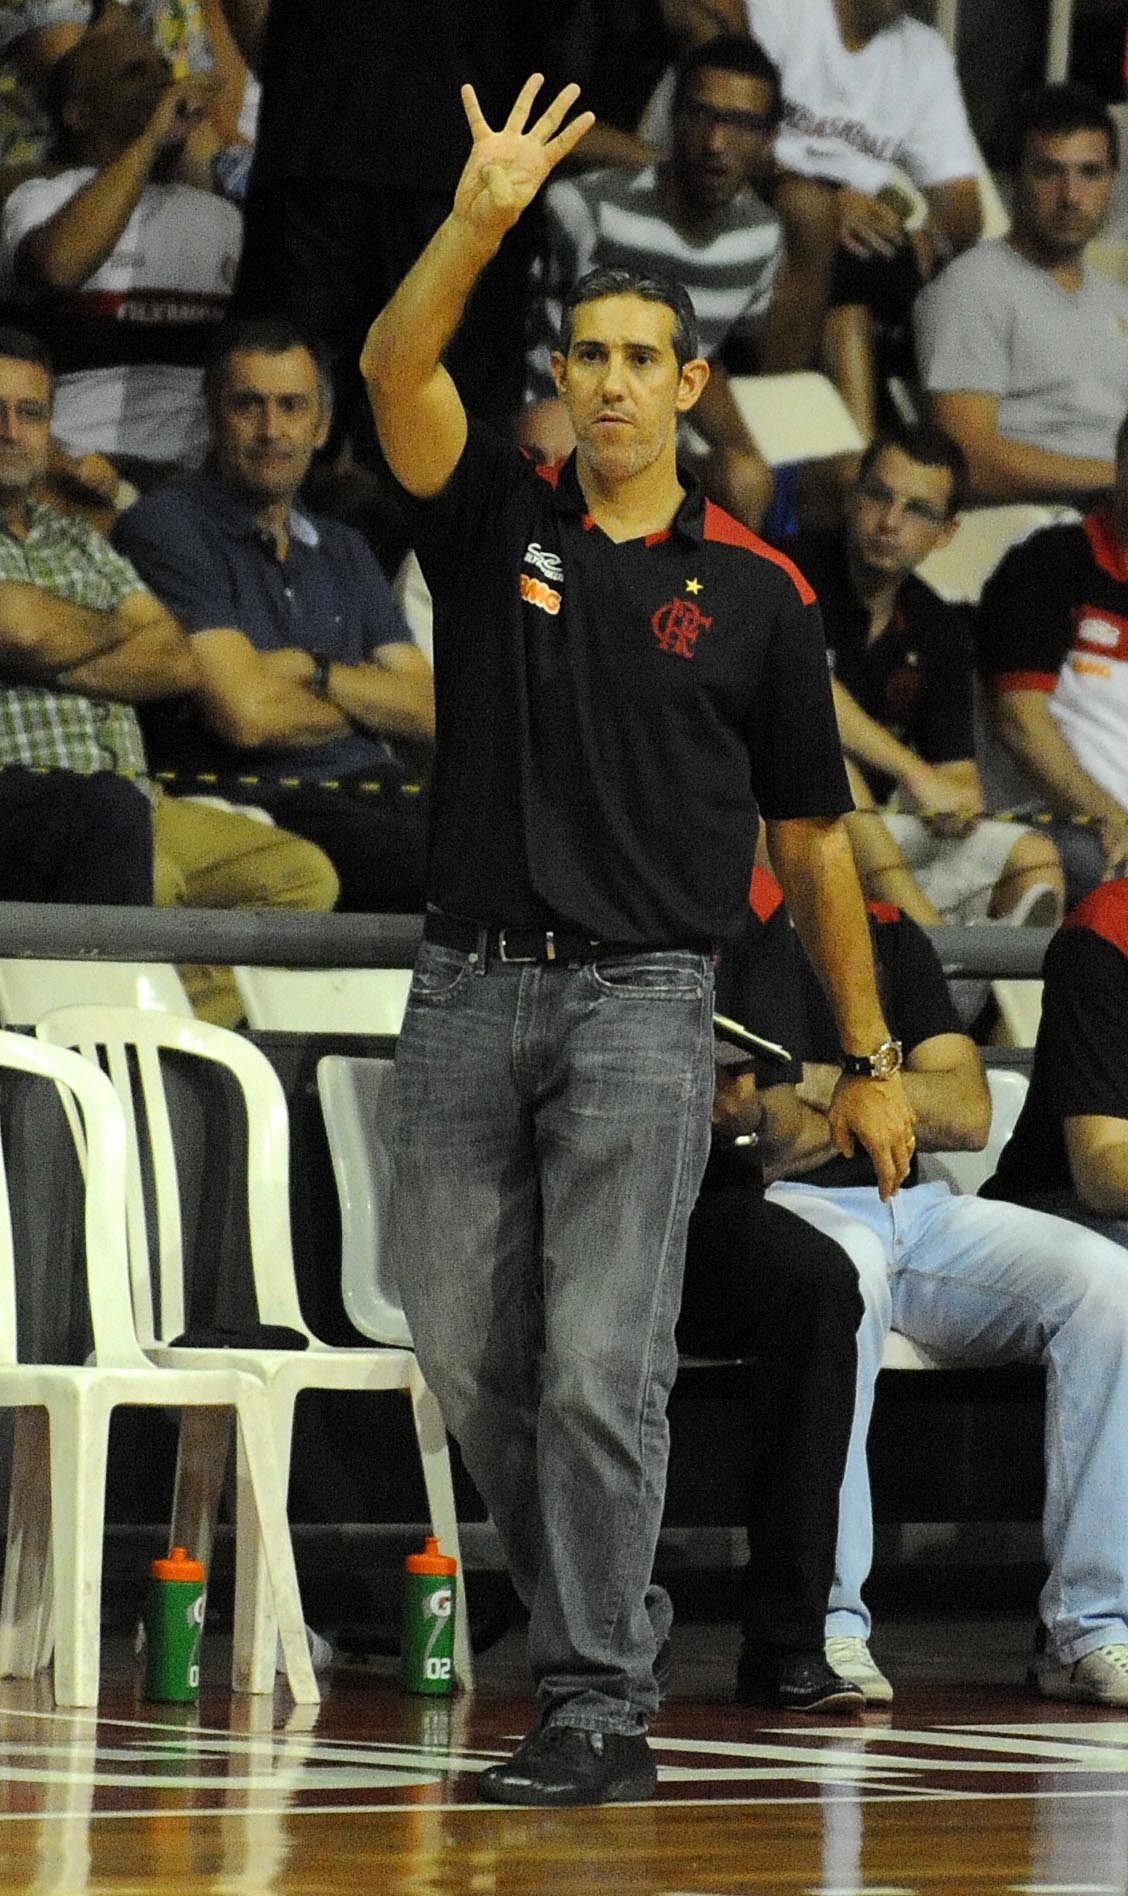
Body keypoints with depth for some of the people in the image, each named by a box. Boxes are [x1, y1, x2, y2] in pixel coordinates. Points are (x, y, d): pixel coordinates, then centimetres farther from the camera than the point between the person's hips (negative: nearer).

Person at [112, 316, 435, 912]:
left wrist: (310, 671, -3)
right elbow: (246, 714, -9)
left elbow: (426, 713, 13)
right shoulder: (166, 524, 1)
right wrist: (361, 703, 9)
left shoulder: (342, 550, 25)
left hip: (383, 795, 7)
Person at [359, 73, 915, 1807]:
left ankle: (600, 1712, -7)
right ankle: (602, 1620, 25)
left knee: (601, 1369, -9)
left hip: (640, 1006, -3)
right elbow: (396, 370, -12)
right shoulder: (496, 523, 8)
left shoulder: (753, 593, 5)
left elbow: (813, 838, 10)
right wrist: (482, 220, -28)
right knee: (467, 1356, 7)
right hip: (469, 993, 3)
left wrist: (872, 1055, 11)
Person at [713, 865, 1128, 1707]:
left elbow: (967, 1112, 9)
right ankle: (827, 1627, -39)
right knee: (845, 1265, -41)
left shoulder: (888, 932, 21)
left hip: (912, 1205, 5)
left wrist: (825, 1086, -5)